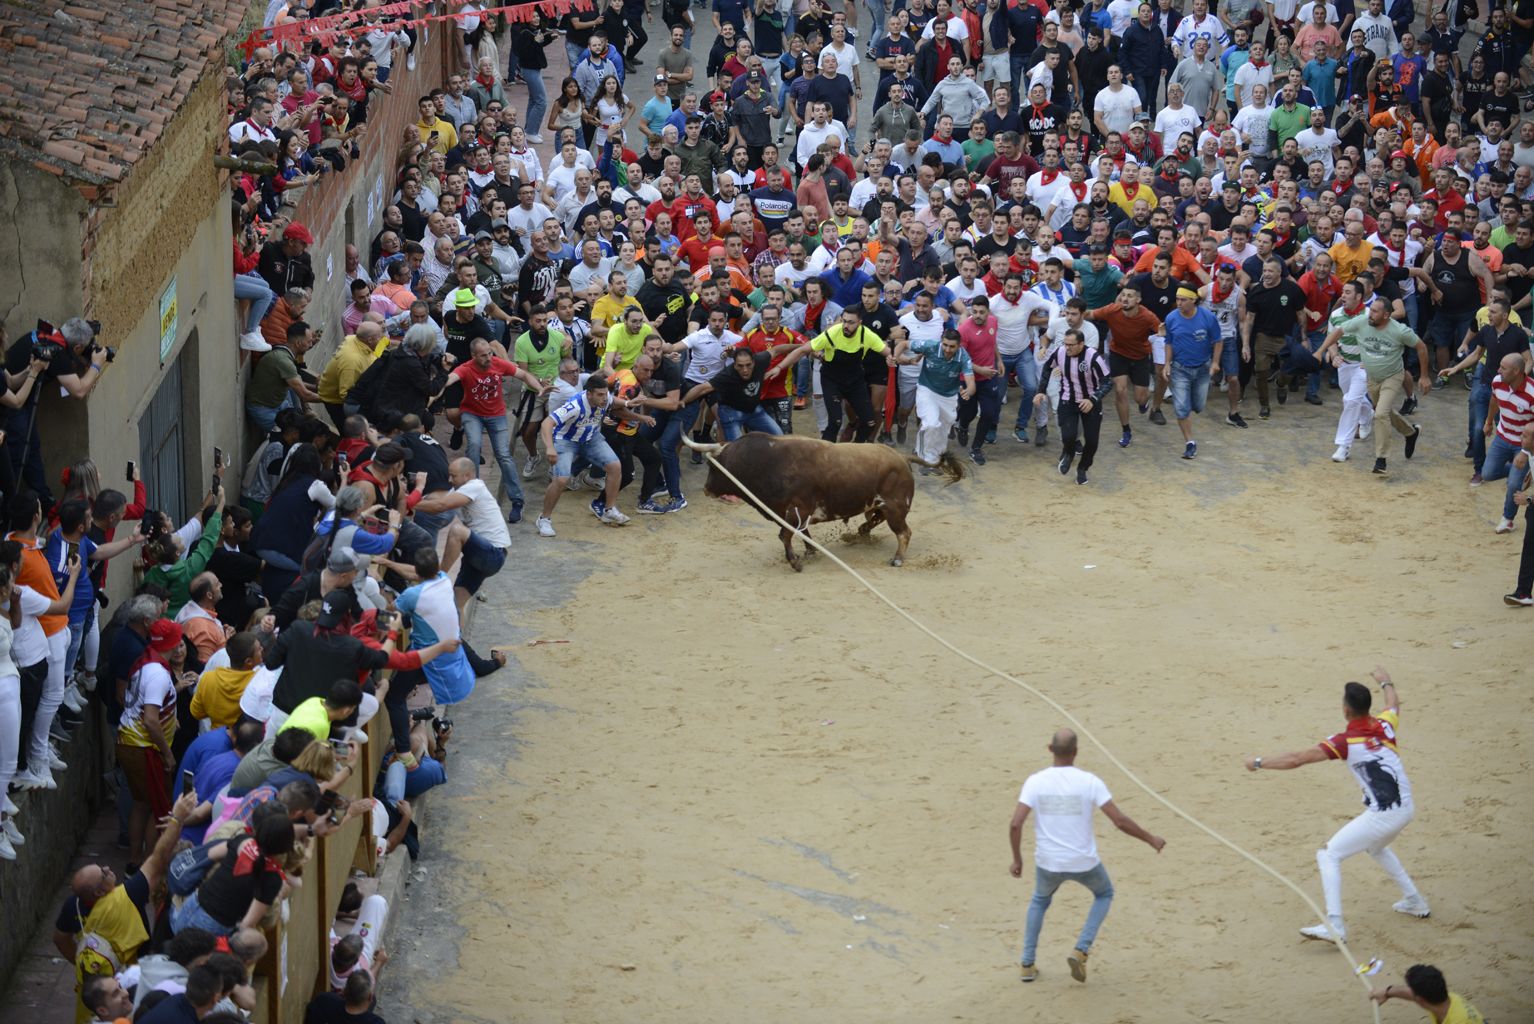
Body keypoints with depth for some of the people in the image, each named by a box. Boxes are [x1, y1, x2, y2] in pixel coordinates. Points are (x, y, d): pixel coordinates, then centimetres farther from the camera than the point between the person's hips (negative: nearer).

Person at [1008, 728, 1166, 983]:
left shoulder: (1035, 782, -9)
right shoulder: (1090, 782, -13)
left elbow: (1015, 824, -15)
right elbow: (1120, 821, -14)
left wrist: (1017, 859, 2)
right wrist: (1151, 840, 1)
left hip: (1048, 863, 2)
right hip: (1084, 863, -2)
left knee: (1040, 900, 34)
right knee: (1104, 894, 31)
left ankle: (1027, 964, 28)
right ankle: (1081, 951, 13)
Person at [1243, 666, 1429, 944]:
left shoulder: (1345, 742, -15)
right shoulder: (1384, 725, 2)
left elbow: (1297, 759, -18)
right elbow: (1394, 704, 28)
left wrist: (1259, 763, -7)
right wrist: (1385, 681, 48)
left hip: (1381, 815, -8)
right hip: (1406, 808, 8)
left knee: (1329, 856, -2)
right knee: (1376, 847, 37)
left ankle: (1335, 925, -16)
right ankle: (1414, 902, 44)